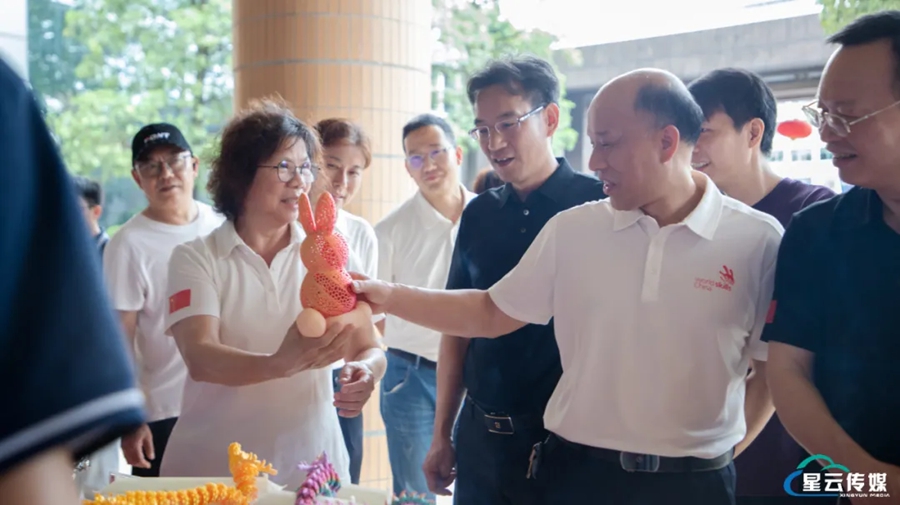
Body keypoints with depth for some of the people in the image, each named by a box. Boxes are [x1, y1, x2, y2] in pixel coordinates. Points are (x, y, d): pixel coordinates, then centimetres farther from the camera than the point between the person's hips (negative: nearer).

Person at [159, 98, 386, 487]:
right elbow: (200, 358, -19)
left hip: (310, 463, 2)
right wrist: (279, 365, -37)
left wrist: (365, 372, -24)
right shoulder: (195, 259, -5)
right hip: (212, 467, -2)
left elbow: (369, 348, -1)